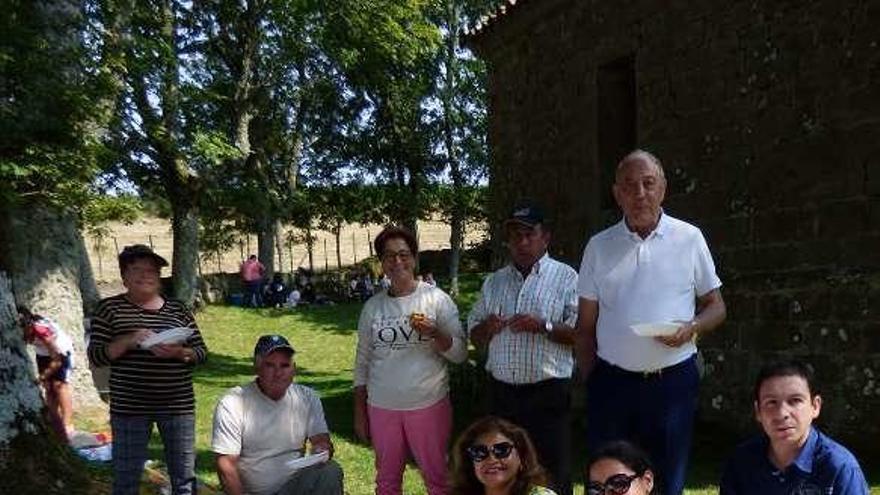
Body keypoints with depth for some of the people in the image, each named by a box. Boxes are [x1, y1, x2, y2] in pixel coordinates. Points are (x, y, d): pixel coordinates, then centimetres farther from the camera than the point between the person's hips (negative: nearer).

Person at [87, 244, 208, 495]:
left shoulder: (178, 309, 7)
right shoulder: (109, 308, 2)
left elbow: (201, 352, 6)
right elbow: (95, 356, -2)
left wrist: (179, 352, -15)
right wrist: (127, 341, -19)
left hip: (178, 406, 2)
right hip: (129, 408, -2)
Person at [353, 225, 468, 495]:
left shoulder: (437, 299, -2)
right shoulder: (372, 306, 6)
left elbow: (460, 354, -3)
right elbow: (362, 361, 11)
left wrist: (434, 334, -21)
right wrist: (359, 412, 10)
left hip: (429, 405, -3)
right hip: (381, 408, 3)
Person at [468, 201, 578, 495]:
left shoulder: (565, 277, -2)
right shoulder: (493, 282, 13)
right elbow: (475, 338, 15)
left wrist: (543, 326, -23)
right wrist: (486, 328, -7)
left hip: (548, 392, -5)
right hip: (501, 392, 5)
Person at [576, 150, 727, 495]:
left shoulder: (689, 238, 1)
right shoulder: (599, 246, 4)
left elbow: (716, 307, 7)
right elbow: (586, 325, 8)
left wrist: (691, 328, -14)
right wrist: (590, 380, 5)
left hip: (674, 379, -1)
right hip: (612, 380, 1)